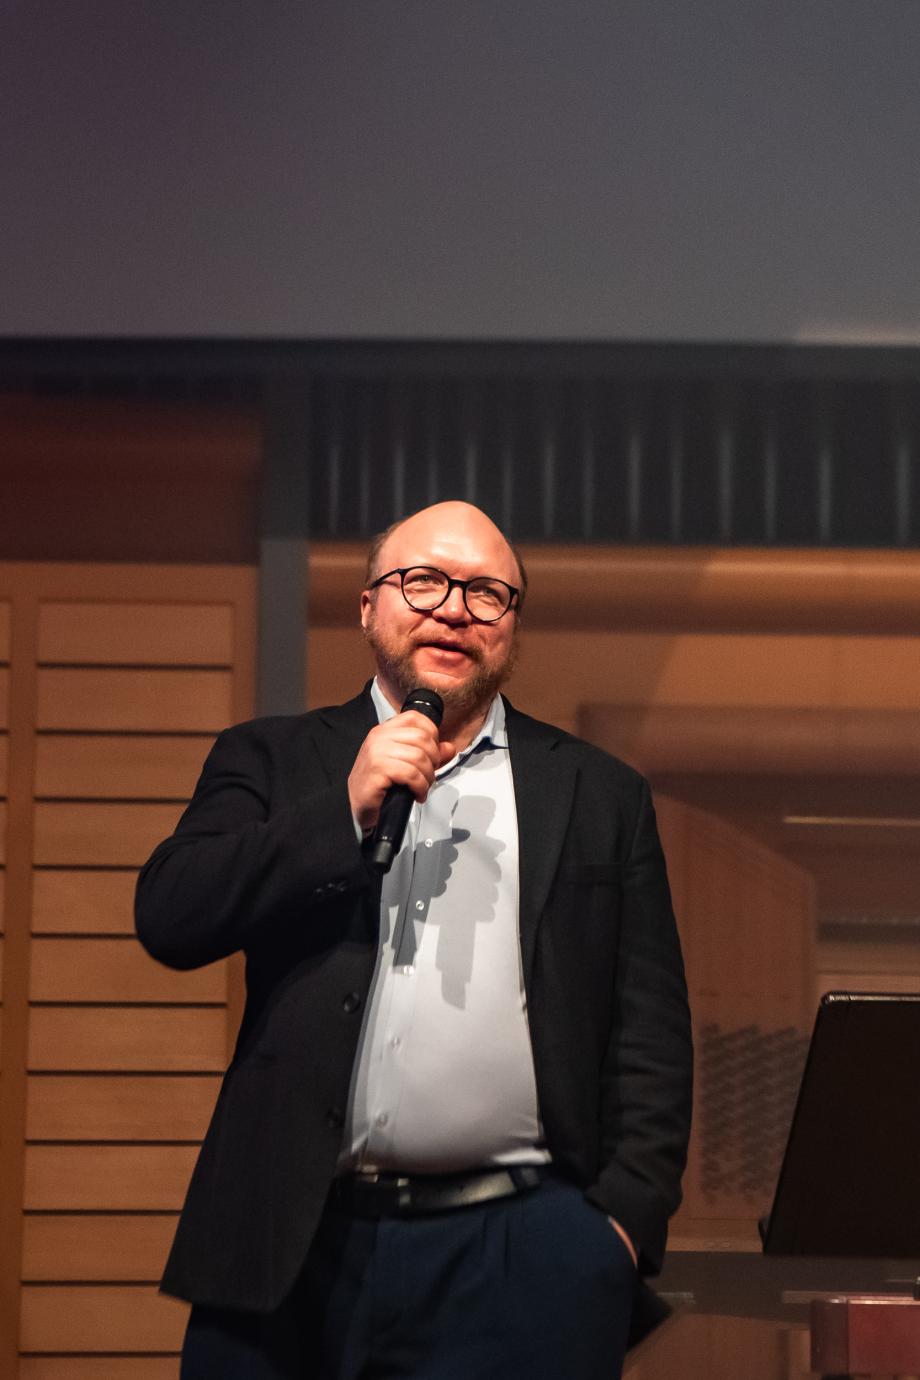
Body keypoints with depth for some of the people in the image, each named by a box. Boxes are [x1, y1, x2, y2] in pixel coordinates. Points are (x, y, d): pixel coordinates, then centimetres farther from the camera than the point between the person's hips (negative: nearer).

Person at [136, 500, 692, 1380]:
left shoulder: (600, 796, 13)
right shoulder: (271, 763, 12)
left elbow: (650, 1034, 8)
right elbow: (170, 920, -3)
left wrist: (629, 1216, -3)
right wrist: (347, 809, -9)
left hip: (518, 1252, 0)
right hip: (293, 1244, 0)